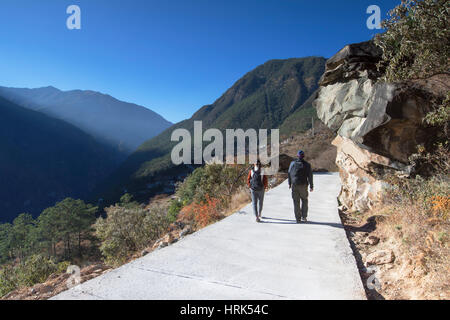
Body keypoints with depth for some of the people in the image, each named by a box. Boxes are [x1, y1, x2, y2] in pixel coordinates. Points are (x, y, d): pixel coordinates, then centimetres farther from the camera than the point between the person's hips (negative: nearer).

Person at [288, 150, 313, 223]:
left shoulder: (292, 163, 2)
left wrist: (289, 183, 15)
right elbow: (310, 176, -3)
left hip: (294, 185, 1)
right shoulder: (307, 165, -3)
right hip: (303, 185, -1)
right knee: (304, 201, 16)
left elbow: (289, 174, 5)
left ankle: (298, 219, 7)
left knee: (296, 202, 5)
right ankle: (304, 217, 13)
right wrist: (311, 186, 4)